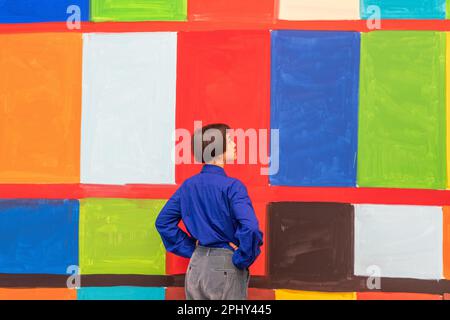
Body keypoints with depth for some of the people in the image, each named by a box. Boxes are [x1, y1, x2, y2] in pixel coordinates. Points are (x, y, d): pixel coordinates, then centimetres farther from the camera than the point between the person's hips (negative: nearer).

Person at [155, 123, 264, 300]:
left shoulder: (188, 185, 4)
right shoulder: (232, 186, -15)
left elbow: (163, 221, 10)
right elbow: (250, 228, -28)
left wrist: (191, 249, 9)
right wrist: (242, 259, -12)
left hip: (196, 265, 6)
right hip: (226, 267, -6)